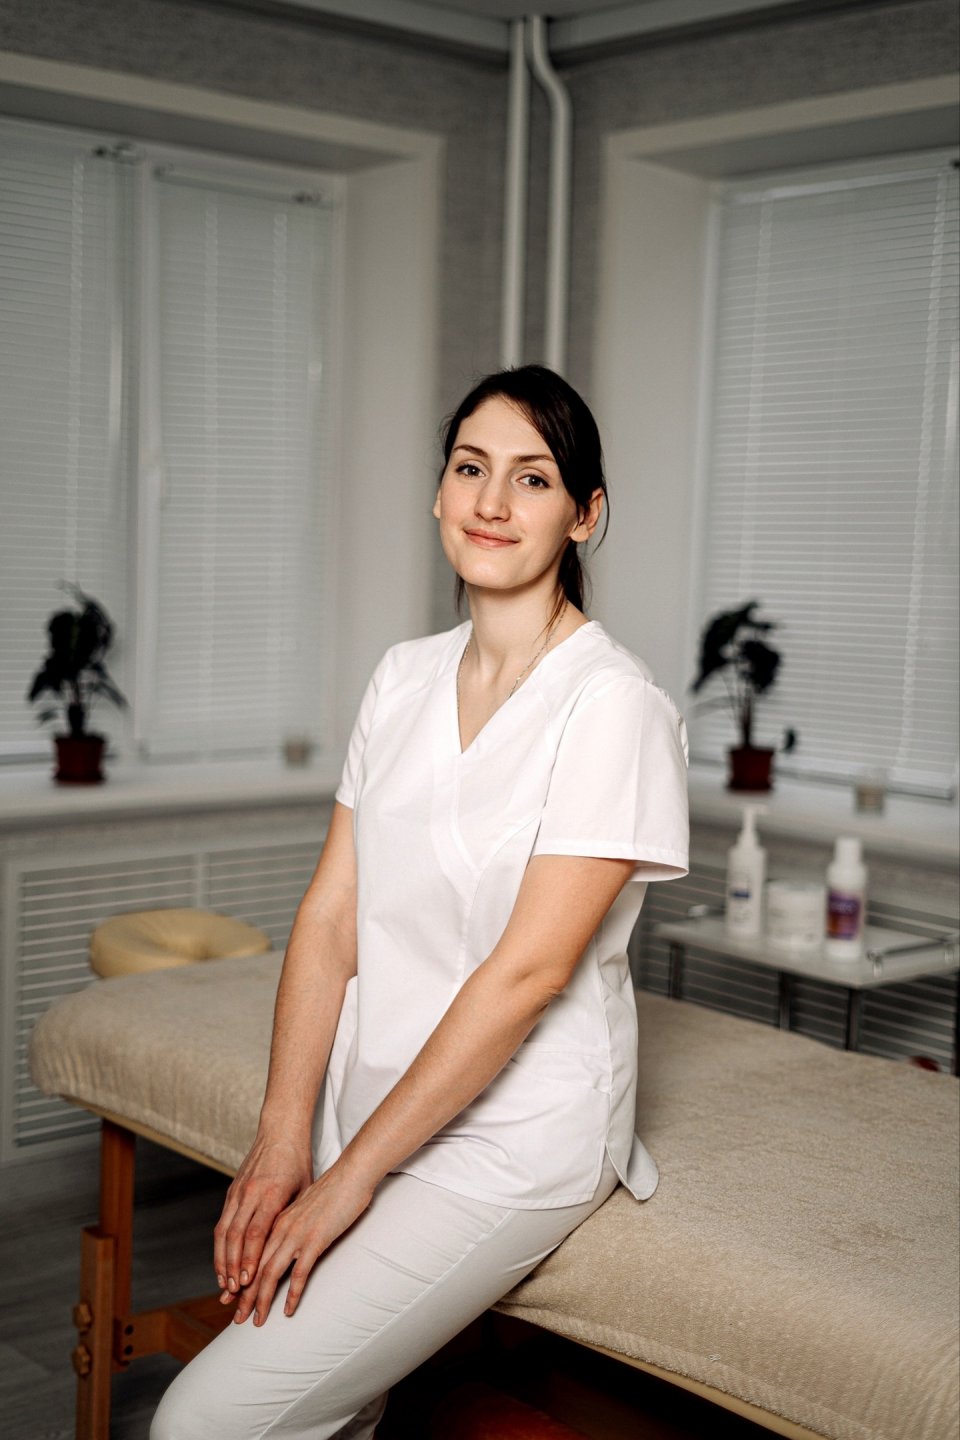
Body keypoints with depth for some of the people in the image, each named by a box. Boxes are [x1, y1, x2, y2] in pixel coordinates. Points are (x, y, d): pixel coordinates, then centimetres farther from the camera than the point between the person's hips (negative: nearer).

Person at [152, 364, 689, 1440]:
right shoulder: (405, 677, 6)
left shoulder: (612, 705, -15)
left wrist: (351, 1173, -14)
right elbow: (331, 913, 3)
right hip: (369, 1102, 6)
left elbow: (527, 970, -18)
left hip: (508, 1138, -6)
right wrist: (281, 1140, -6)